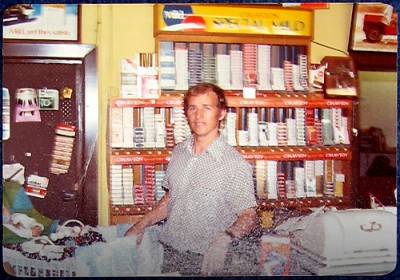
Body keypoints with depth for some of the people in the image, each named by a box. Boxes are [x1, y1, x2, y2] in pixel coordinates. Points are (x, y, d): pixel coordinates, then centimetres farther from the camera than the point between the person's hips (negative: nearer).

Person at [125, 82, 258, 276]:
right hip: (167, 253, 5)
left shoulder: (236, 164, -14)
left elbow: (249, 216, -13)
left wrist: (224, 238, -31)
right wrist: (140, 226, 10)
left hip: (203, 261, -5)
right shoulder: (179, 152, 6)